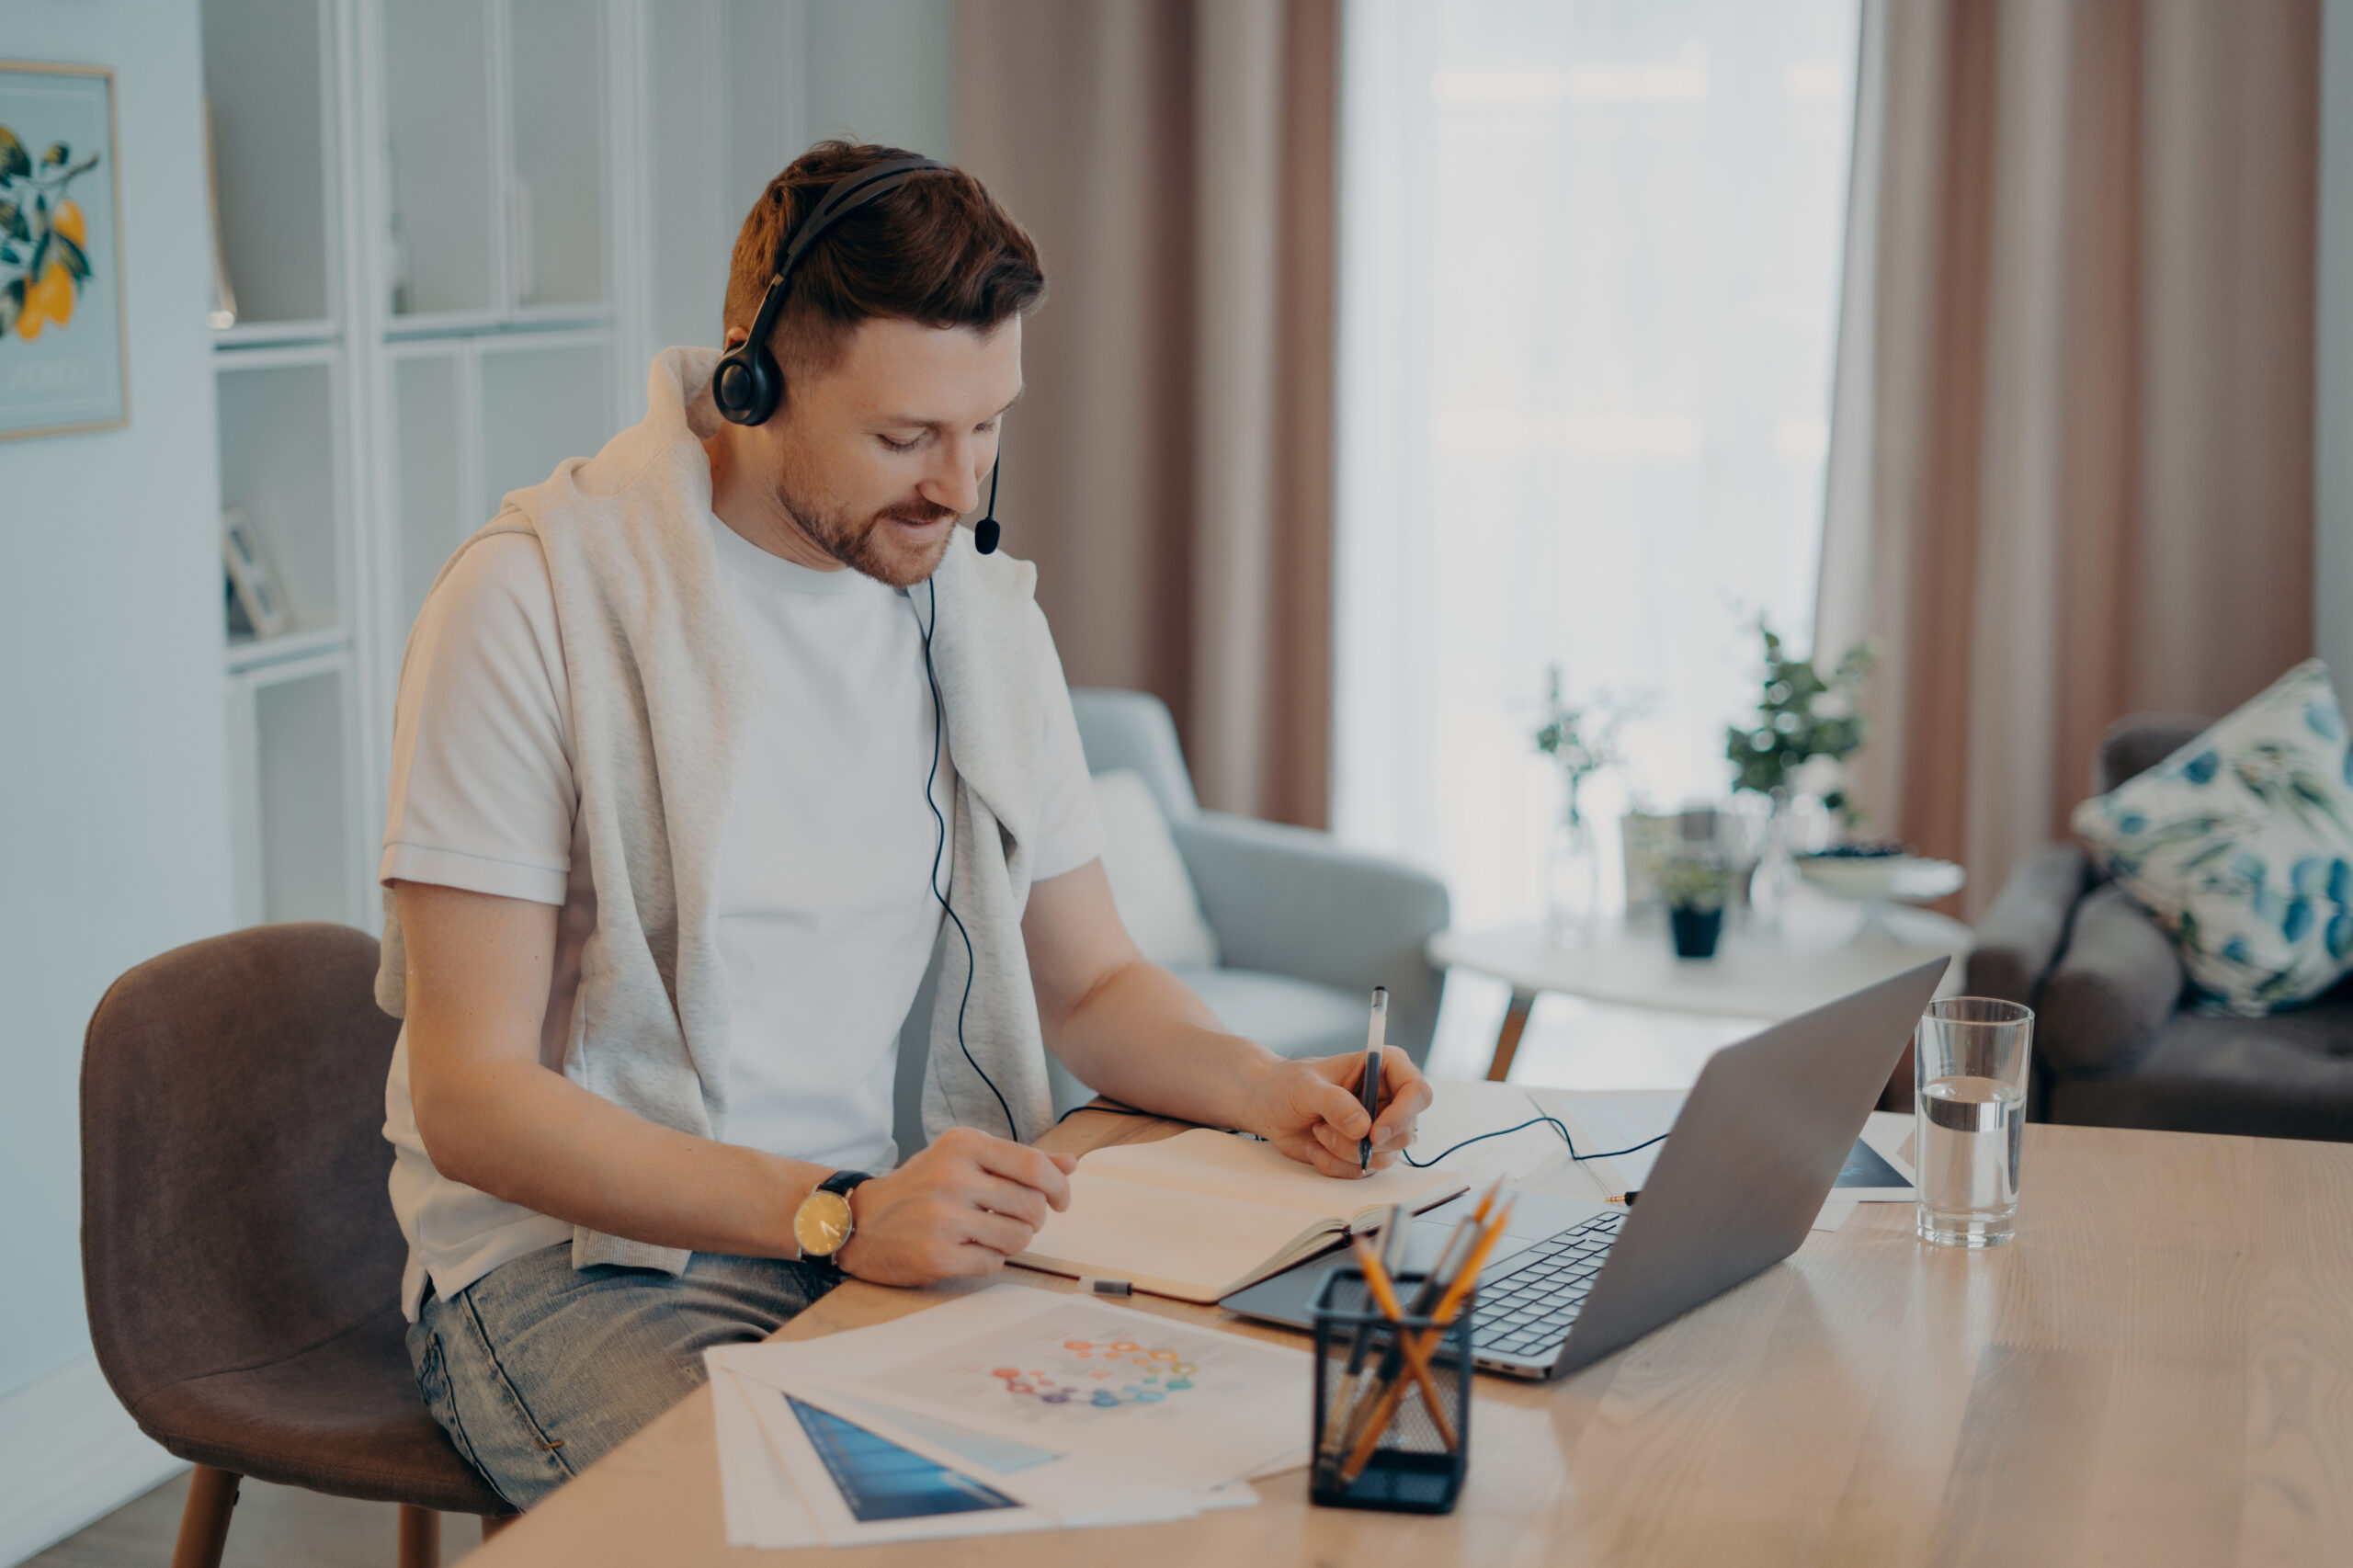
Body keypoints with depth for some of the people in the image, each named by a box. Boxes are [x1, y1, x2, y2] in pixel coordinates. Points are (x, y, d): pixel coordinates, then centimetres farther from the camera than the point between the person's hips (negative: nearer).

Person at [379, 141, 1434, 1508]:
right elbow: (471, 1098, -17)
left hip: (888, 1224, 6)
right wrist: (835, 1215, -28)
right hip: (579, 1259, -5)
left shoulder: (976, 604, 7)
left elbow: (1091, 983, 16)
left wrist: (1273, 1090, -5)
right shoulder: (533, 602, -14)